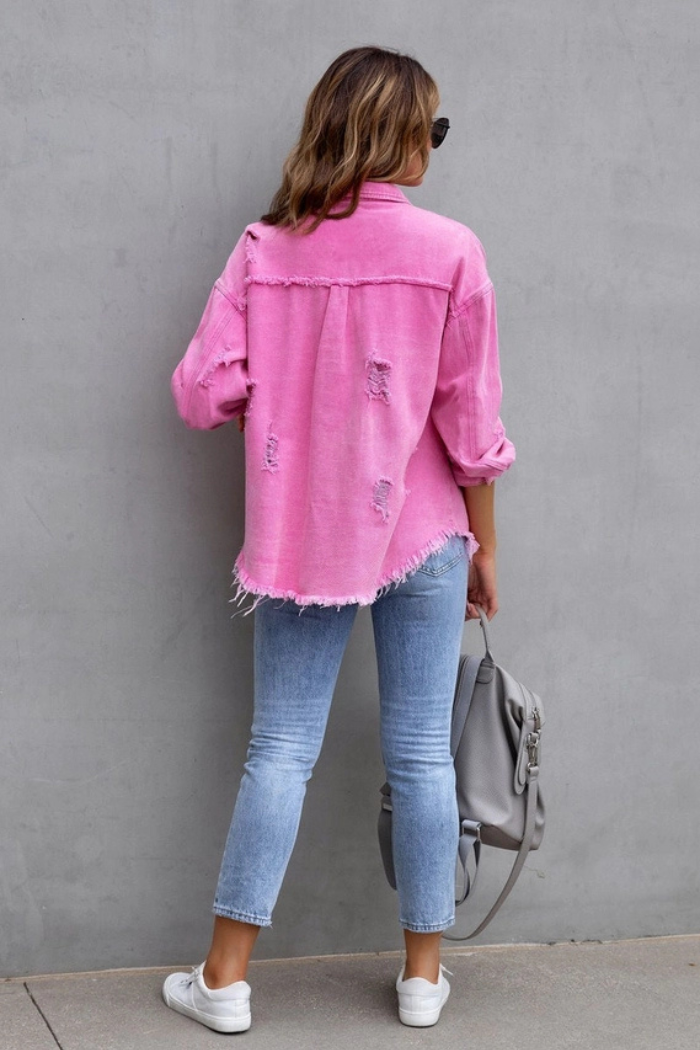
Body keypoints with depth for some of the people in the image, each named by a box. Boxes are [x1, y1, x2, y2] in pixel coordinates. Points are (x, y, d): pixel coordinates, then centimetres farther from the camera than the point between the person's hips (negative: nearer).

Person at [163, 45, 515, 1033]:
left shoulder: (263, 250, -4)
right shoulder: (450, 251, -8)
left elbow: (204, 393, -7)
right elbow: (470, 421, -7)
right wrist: (485, 546, 5)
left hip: (300, 540, 2)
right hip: (421, 537, -1)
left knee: (281, 751, 8)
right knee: (421, 755, 9)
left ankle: (225, 978, 12)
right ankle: (424, 973, 20)